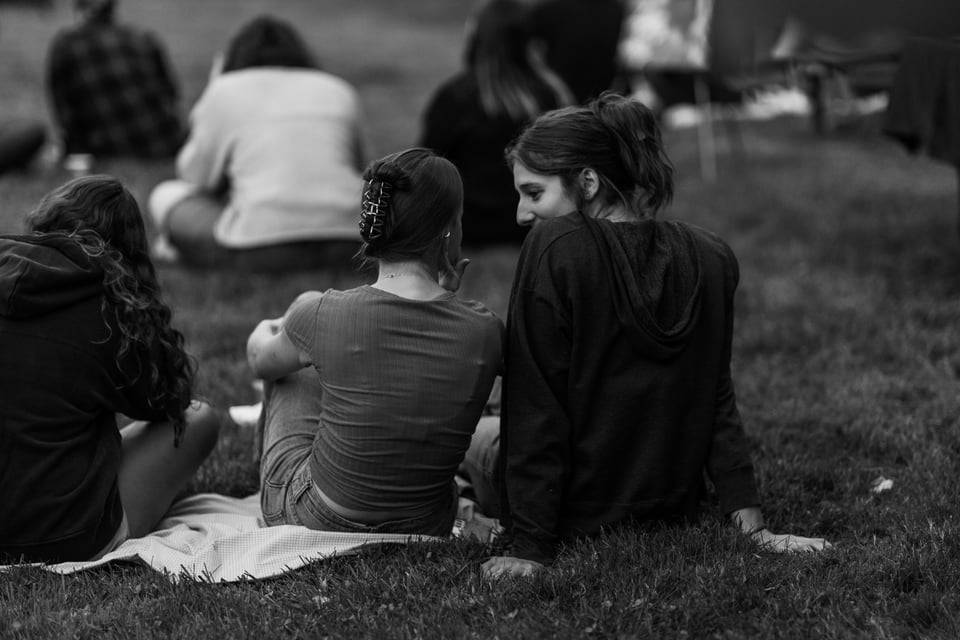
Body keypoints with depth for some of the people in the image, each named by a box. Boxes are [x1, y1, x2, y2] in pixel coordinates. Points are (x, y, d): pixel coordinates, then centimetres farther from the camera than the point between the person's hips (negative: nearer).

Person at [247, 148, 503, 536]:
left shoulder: (325, 314, -22)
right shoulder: (485, 332, -19)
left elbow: (261, 361, 3)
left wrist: (265, 332, 25)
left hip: (312, 523, -2)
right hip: (426, 530, 2)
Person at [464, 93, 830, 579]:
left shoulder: (553, 249, -23)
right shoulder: (710, 259, -7)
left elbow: (536, 410, -22)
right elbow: (717, 404, -6)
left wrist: (530, 549, -19)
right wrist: (753, 526, -3)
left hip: (576, 516, -5)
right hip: (673, 507, 6)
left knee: (479, 431, 29)